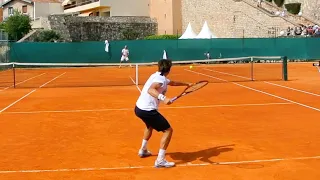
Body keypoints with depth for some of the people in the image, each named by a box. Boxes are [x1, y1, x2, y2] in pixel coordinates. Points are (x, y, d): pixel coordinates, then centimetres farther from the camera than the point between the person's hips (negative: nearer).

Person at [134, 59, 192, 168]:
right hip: (147, 110, -10)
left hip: (139, 108, 10)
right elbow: (150, 90, -33)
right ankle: (160, 161, -8)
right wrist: (163, 98, -46)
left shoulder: (157, 76, 15)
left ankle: (143, 151, 48)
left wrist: (187, 84, 45)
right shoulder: (160, 78, -14)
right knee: (168, 130, -4)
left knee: (150, 125, 38)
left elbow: (173, 83, 34)